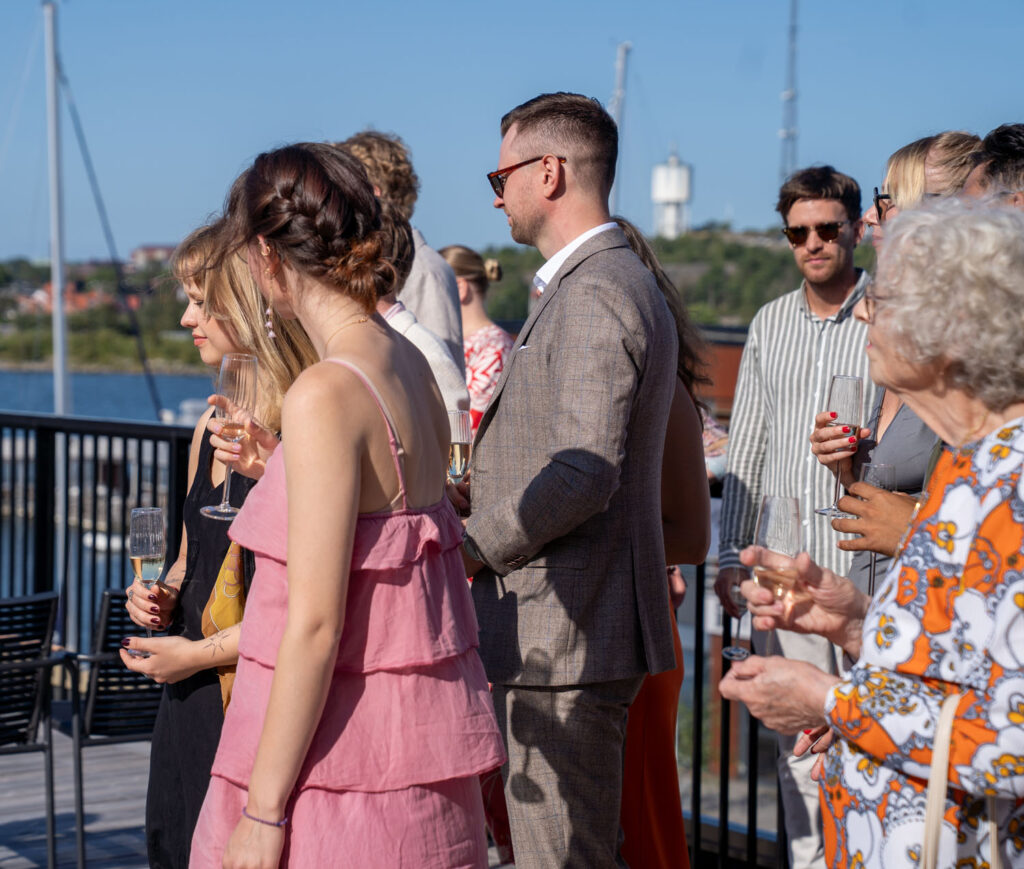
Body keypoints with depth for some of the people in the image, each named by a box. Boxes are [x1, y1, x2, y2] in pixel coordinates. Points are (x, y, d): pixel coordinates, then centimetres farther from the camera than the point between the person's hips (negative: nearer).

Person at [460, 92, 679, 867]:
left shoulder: (595, 294, -16)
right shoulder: (616, 282, 18)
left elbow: (583, 472, -25)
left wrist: (474, 545, -13)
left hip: (567, 636, -11)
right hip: (566, 628, 11)